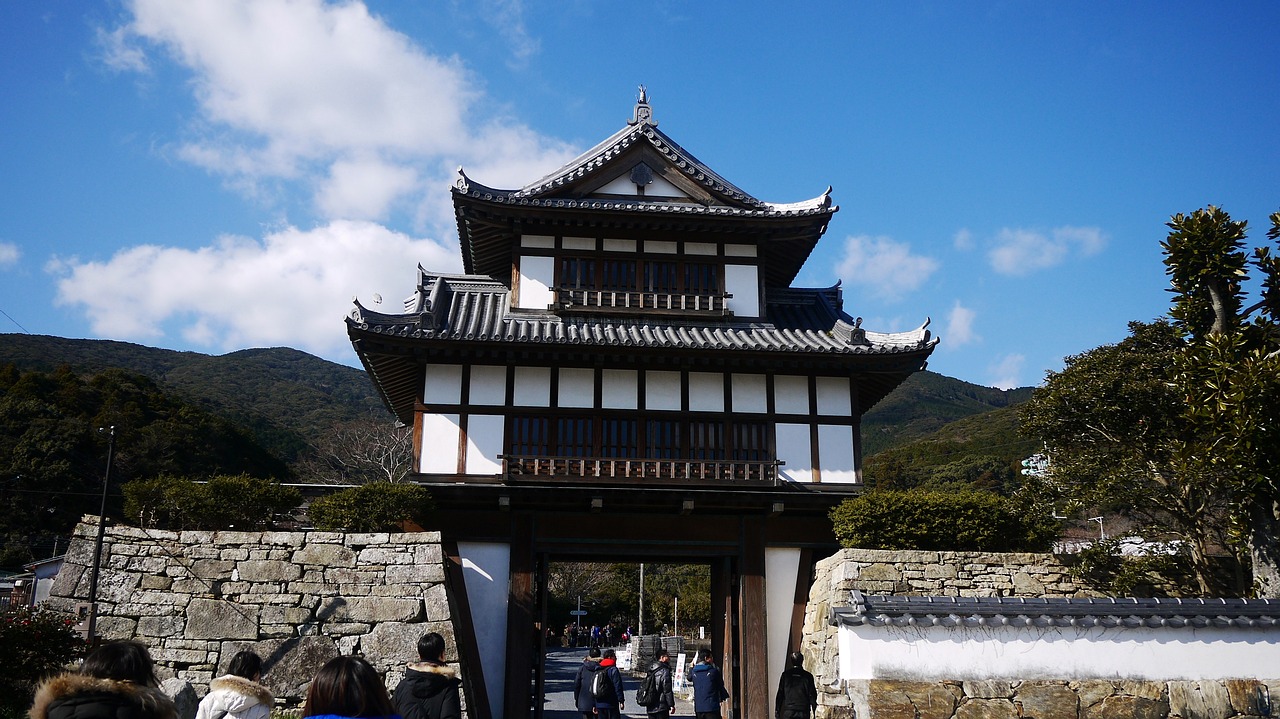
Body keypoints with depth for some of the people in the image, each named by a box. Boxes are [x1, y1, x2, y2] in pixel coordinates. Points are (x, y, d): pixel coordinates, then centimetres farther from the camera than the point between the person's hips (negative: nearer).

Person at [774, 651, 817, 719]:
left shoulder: (785, 675, 2)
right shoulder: (807, 676, -2)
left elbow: (780, 694, 4)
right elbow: (812, 694, 2)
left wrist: (777, 710, 9)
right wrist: (814, 709, 12)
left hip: (788, 711, 1)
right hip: (803, 712, -1)